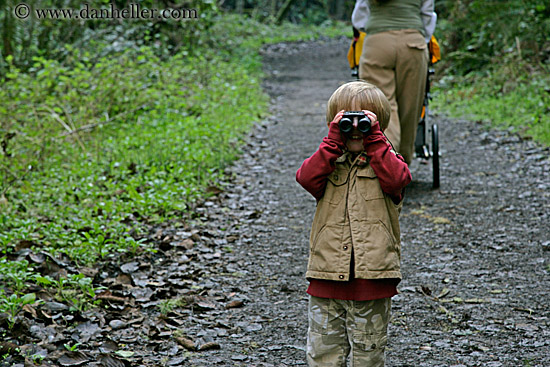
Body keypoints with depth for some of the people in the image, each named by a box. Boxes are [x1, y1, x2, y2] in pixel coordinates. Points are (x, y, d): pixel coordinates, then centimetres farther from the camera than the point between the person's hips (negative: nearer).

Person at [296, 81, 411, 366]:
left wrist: (374, 139, -14)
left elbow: (395, 179, -18)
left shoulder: (385, 159, 5)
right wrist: (334, 140, -13)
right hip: (328, 276, 2)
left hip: (372, 277, -1)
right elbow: (307, 178, -11)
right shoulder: (330, 161, 10)